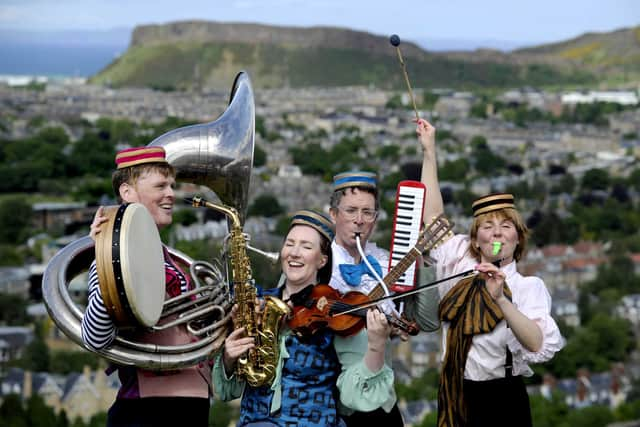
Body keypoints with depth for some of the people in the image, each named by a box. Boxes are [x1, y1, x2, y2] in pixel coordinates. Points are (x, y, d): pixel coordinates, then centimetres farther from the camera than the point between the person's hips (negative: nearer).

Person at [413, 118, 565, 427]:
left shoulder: (528, 287, -9)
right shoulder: (459, 265, 3)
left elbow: (538, 346, -24)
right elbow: (433, 215, 4)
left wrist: (501, 299, -37)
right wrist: (429, 152, 2)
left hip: (501, 402, -4)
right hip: (454, 398, 4)